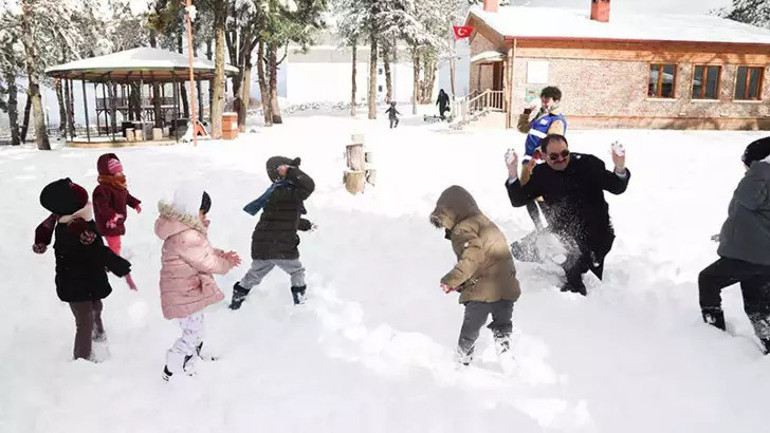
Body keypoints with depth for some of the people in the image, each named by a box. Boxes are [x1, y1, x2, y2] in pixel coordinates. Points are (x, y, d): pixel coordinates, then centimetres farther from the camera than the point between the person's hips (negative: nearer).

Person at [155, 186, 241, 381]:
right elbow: (206, 261, -22)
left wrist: (222, 255, 1)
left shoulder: (185, 228, 4)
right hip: (184, 295, -10)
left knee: (195, 330, 25)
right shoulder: (186, 236, -30)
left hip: (188, 291, 10)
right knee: (192, 334, 3)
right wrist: (227, 264, -4)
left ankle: (193, 358, 45)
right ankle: (171, 371, 18)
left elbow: (203, 251, 15)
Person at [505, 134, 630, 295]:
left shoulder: (588, 164, -9)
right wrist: (512, 171, -17)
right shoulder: (541, 174, 0)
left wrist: (619, 167, -32)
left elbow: (616, 188, -9)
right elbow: (518, 201, -3)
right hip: (562, 234, 5)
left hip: (595, 235, -4)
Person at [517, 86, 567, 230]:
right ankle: (539, 229, 23)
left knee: (540, 197, -15)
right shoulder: (540, 114, 17)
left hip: (541, 163, -9)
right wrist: (526, 112, 14)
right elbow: (523, 128, 28)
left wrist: (537, 155, -36)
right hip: (529, 160, 9)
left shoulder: (557, 121, -10)